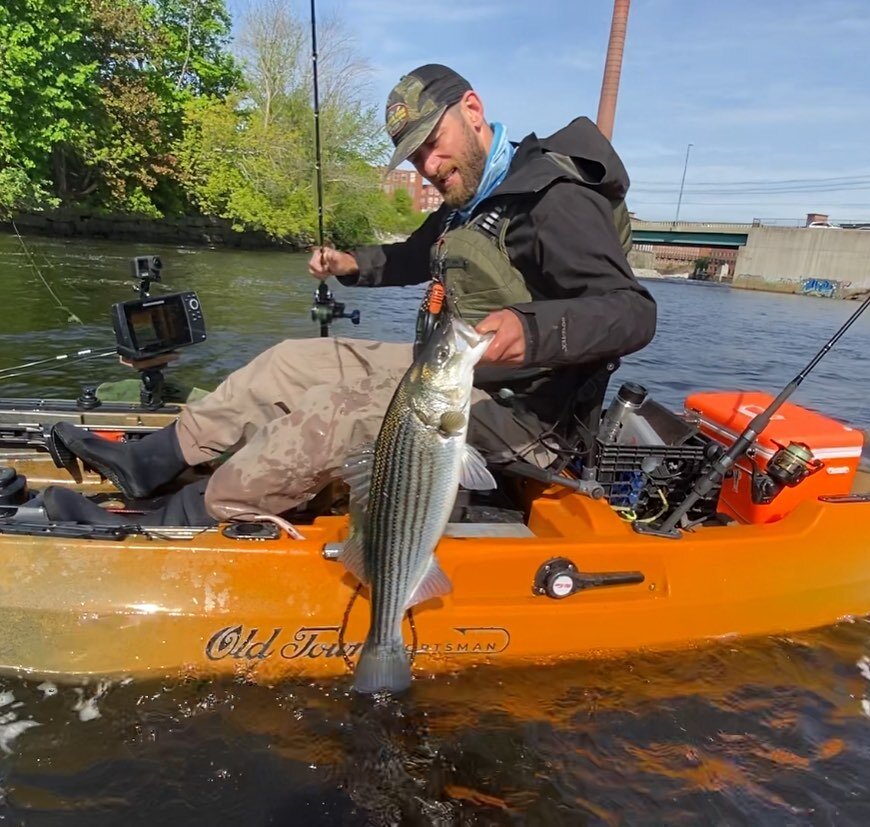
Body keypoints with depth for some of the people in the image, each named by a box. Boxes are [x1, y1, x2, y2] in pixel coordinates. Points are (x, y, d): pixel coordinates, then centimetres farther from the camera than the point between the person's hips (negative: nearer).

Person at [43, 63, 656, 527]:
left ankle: (161, 533, -12)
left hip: (513, 410, -9)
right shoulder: (472, 204, 14)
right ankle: (145, 463, 12)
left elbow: (634, 311, -26)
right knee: (292, 361, 5)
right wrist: (353, 264, 13)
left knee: (330, 415, -27)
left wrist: (532, 328, -43)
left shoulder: (557, 199, -16)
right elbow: (413, 257, 30)